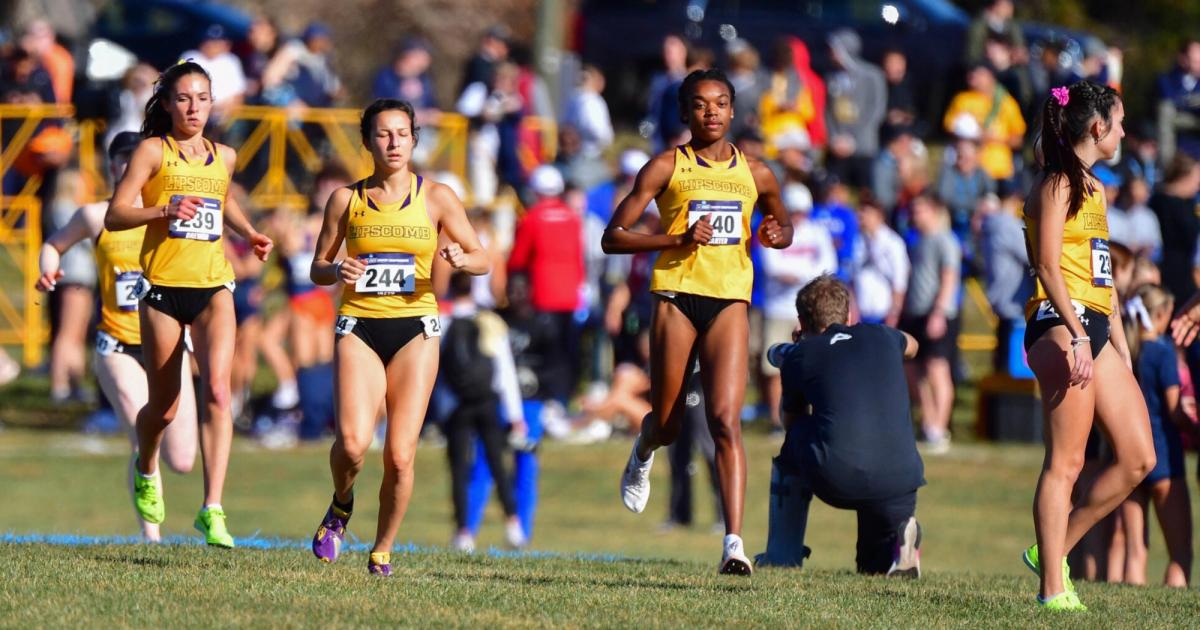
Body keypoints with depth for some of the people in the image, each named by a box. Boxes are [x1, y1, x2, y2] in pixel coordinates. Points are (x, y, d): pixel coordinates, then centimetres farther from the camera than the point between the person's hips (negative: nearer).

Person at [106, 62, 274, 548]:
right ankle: (146, 469, 44)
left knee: (216, 390, -19)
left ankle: (212, 509, -23)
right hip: (162, 288, -2)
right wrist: (165, 210, -24)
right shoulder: (154, 151, -2)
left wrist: (250, 234, 18)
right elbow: (114, 216, -8)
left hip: (213, 287, 2)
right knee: (164, 407, 8)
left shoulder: (224, 157, 12)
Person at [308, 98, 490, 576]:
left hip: (415, 329, 0)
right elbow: (317, 268, 13)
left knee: (400, 455, -7)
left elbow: (483, 261, 7)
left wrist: (461, 258, -16)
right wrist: (337, 272, -10)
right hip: (359, 327, 0)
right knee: (353, 443, -19)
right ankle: (341, 506, 14)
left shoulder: (436, 198, 5)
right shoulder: (346, 199, 7)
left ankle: (383, 550, 14)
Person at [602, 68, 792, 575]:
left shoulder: (754, 173, 9)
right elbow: (613, 237, -3)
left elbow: (784, 224, 27)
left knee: (725, 421, -14)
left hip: (729, 302, 1)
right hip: (677, 295, -1)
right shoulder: (667, 167, 0)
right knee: (667, 425, 7)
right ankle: (643, 454, 47)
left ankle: (734, 541, -19)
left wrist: (776, 235, 2)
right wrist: (679, 239, -15)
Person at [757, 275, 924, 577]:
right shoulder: (881, 337, 21)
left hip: (836, 482, -2)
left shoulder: (799, 355, 13)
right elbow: (910, 346, 49)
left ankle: (781, 555, 32)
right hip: (900, 483, 2)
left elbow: (792, 420, 30)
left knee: (794, 440, 32)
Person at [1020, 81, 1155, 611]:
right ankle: (1053, 588, -8)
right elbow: (1049, 267, -15)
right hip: (1061, 324, -9)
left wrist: (1119, 343, 21)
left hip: (1095, 327, 9)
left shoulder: (1093, 188, 22)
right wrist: (1076, 335, -23)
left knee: (1139, 458, 4)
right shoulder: (1056, 185, -7)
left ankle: (1053, 551, 14)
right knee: (1066, 462, -10)